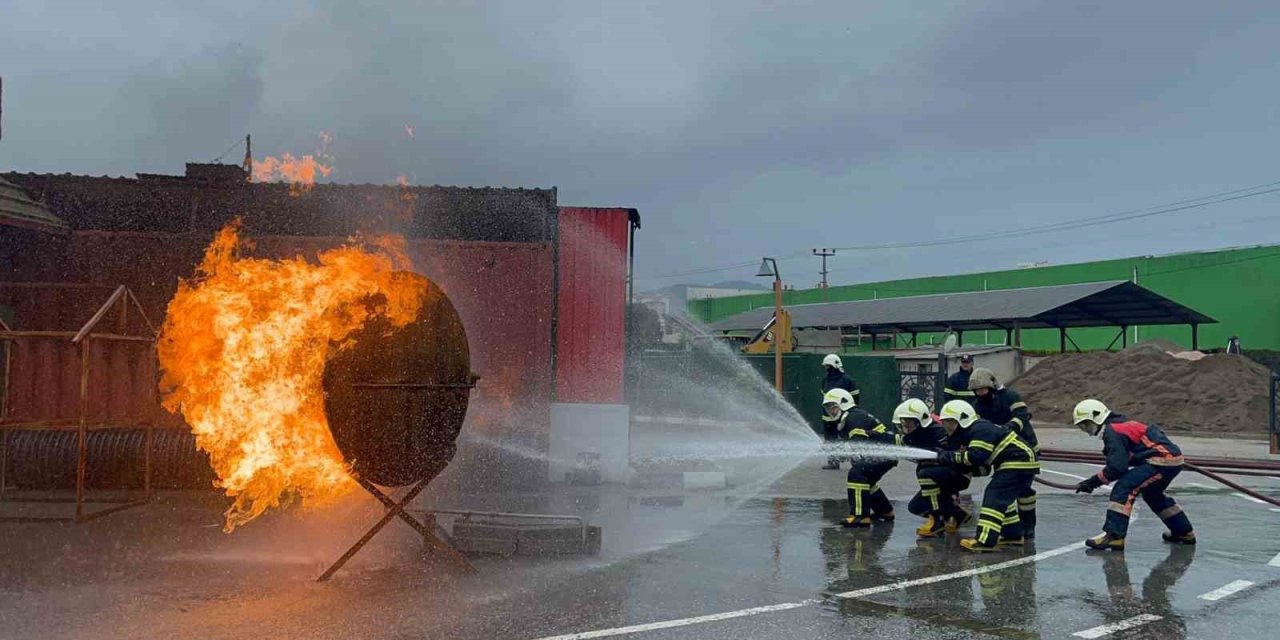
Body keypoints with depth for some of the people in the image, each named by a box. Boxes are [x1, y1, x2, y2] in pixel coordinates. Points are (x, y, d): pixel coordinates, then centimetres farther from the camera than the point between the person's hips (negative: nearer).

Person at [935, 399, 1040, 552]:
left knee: (995, 496, -16)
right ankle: (1013, 534, 31)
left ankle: (985, 540, -22)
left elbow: (976, 456, -28)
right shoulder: (968, 432, 14)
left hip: (1019, 461, -11)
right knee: (1002, 497, 20)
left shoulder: (981, 429, -18)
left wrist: (950, 456, -19)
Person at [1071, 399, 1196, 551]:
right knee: (1152, 494, 31)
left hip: (1162, 460, -11)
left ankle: (1114, 535, -20)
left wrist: (1094, 481, -10)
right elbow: (1120, 463, 22)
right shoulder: (1120, 425, 18)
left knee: (1123, 489, -15)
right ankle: (1184, 532, 44)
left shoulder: (1112, 431, -12)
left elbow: (1117, 467, -18)